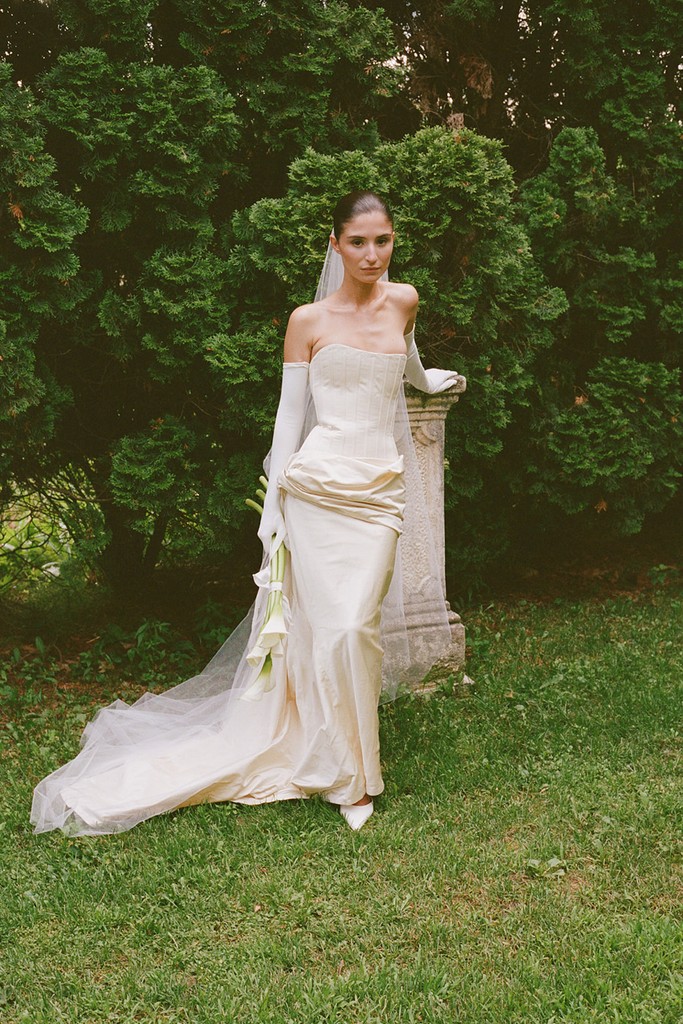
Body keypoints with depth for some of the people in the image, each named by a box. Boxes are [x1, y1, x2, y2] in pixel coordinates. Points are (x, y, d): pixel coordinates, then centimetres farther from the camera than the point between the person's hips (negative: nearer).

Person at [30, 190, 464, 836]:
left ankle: (350, 762, 9)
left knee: (358, 624, -7)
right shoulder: (308, 321, 2)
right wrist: (273, 508, 0)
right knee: (331, 627, -4)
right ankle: (349, 777, 9)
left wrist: (428, 379, 56)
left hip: (381, 492, 2)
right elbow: (289, 416, 3)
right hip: (318, 488, -2)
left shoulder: (403, 302, 11)